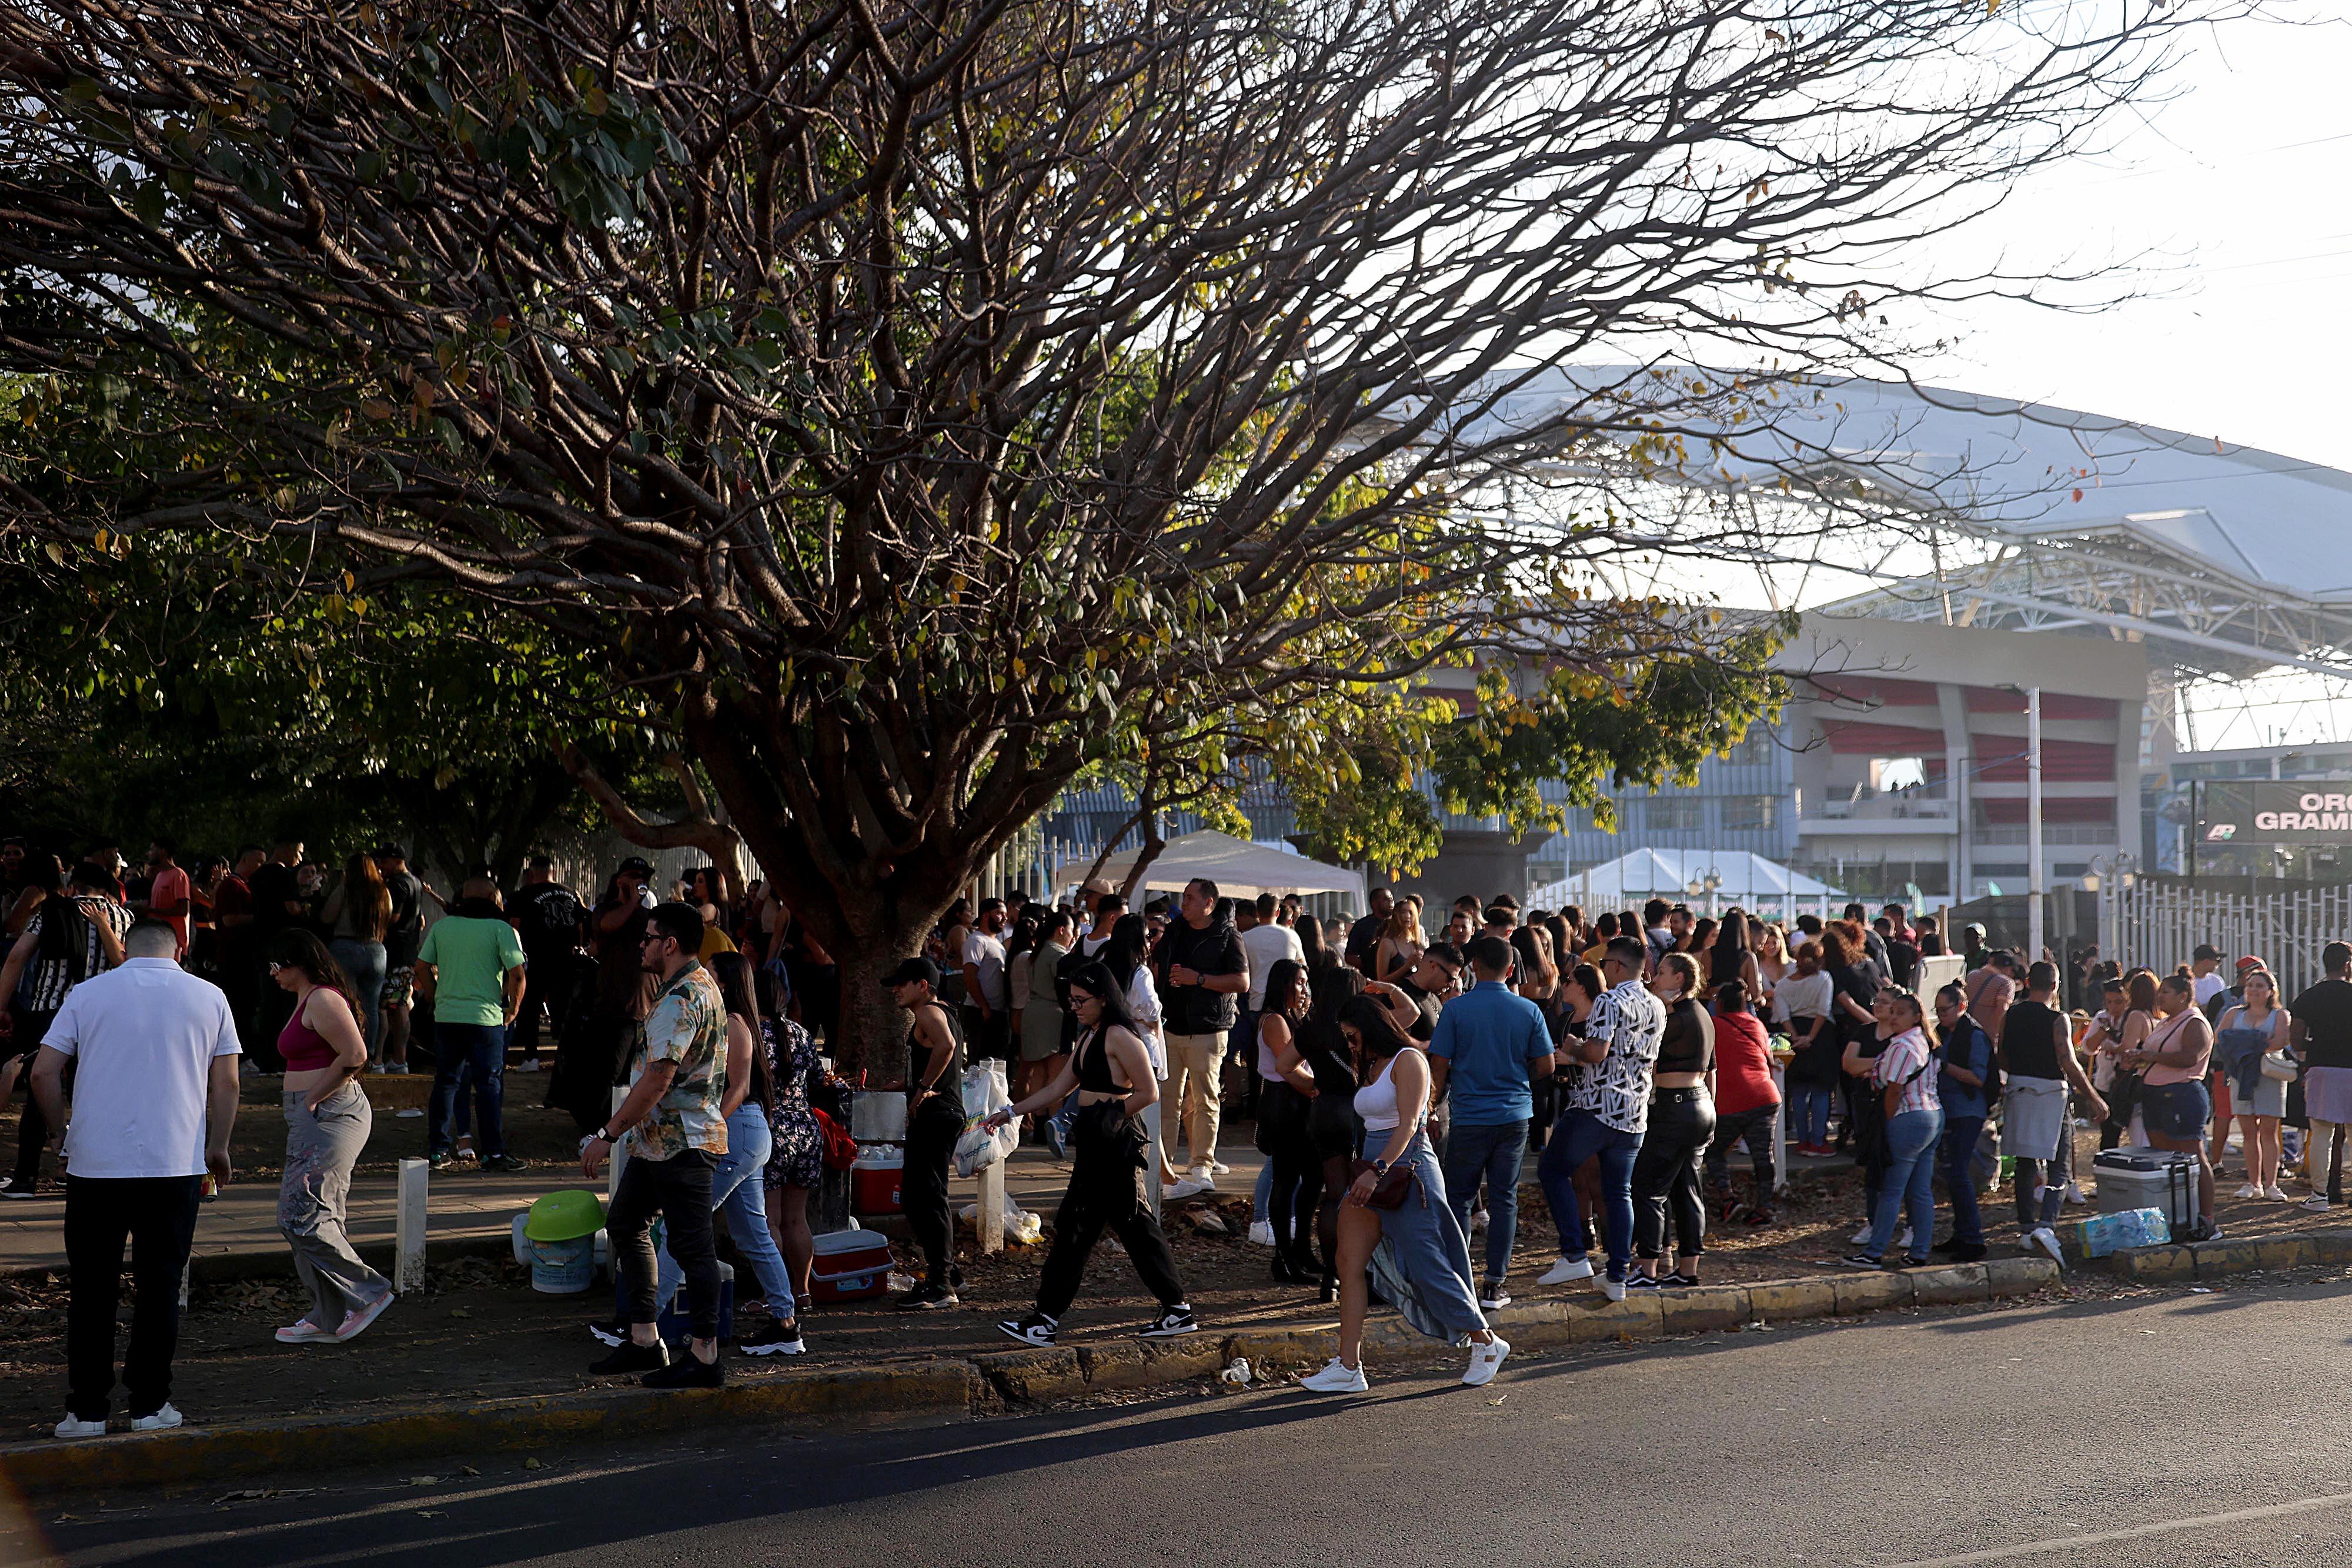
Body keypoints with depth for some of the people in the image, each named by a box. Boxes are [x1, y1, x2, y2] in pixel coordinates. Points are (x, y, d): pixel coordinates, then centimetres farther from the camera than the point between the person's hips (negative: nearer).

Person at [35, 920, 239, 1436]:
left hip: (95, 1162, 0)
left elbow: (44, 1073, 1)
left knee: (92, 1290, 8)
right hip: (176, 1165, 0)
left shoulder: (87, 993, 5)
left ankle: (88, 1409, 11)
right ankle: (150, 1406, 10)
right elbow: (226, 1084, 3)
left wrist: (64, 1132, 14)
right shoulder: (208, 997, 6)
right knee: (159, 1286, 7)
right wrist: (218, 1148, 13)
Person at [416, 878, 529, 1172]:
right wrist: (514, 1008, 3)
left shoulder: (442, 926, 7)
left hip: (446, 1016, 4)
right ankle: (493, 1153, 1)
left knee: (445, 1081, 13)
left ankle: (438, 1150, 15)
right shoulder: (500, 929, -5)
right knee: (489, 1084, 1)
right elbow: (517, 973, -10)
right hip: (486, 1017, -4)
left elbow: (422, 967, 8)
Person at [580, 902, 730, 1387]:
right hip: (656, 1140, 11)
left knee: (691, 1245, -4)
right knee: (626, 1224, 16)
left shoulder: (681, 999, -20)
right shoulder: (701, 984, 14)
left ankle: (705, 1357, 3)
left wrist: (608, 1134, -20)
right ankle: (644, 1341, 21)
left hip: (682, 1142, -11)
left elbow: (657, 1080, -24)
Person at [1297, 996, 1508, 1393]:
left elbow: (1408, 1125, -18)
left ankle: (1486, 1343, 14)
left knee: (1427, 1266, -5)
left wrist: (1377, 1169, -27)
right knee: (1350, 1261, -1)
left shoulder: (1408, 1061, -8)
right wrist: (1366, 1171, 14)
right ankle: (1348, 1367, -1)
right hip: (1373, 1169, 9)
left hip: (1406, 1166, -9)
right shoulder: (1372, 1067, 18)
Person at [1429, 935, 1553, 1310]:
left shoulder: (1456, 1008, -8)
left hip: (1470, 1118, -2)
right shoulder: (1529, 1011, -1)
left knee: (1459, 1199, 8)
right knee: (1504, 1198, 7)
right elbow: (1546, 1066, 3)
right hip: (1515, 1115, 2)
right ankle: (1494, 1286, 7)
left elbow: (1439, 1066, -6)